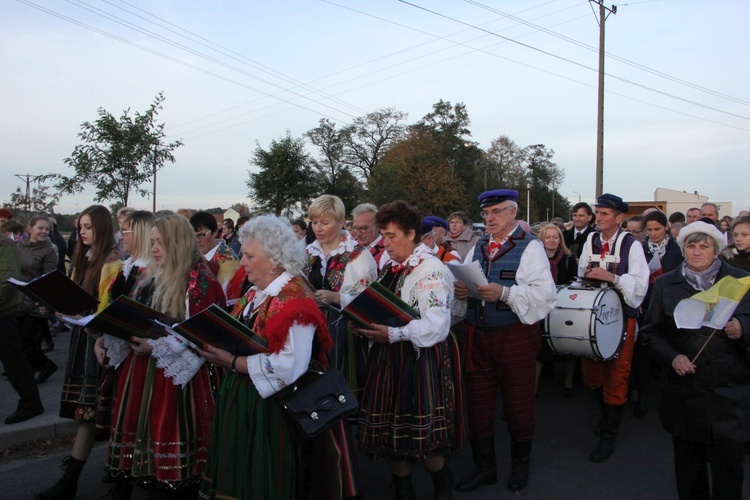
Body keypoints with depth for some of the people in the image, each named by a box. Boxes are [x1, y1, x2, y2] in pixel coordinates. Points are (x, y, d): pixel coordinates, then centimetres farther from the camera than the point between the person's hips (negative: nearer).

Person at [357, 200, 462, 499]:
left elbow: (436, 325, -22)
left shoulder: (431, 269, -14)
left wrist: (393, 334, -28)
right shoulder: (392, 268, 11)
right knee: (391, 430, 12)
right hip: (391, 359, 7)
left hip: (421, 359, -7)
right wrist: (369, 327, 2)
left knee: (420, 434, 1)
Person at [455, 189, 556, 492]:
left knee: (518, 404, 11)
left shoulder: (530, 246, -8)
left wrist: (505, 293, -28)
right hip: (478, 335, 5)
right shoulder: (479, 246, 12)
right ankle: (484, 467, 29)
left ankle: (520, 464, 35)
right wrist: (461, 290, -8)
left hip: (516, 337, -5)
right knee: (478, 403, 11)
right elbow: (465, 282, 15)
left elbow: (544, 294, -18)